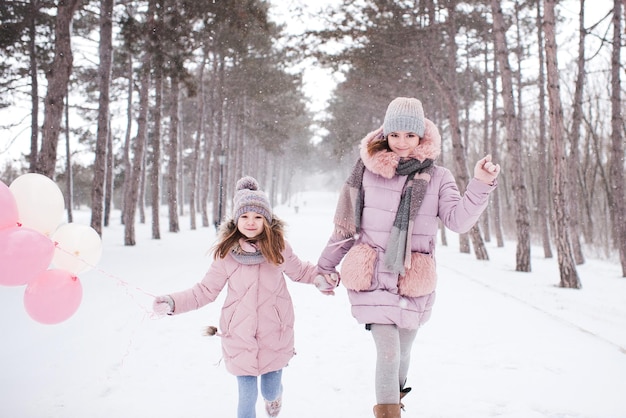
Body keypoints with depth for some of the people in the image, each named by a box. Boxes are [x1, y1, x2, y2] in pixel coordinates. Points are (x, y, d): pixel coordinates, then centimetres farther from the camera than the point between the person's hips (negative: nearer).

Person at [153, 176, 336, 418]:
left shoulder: (278, 248, -6)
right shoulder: (226, 254, -8)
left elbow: (299, 270, 11)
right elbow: (205, 291, -1)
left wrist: (319, 276, -6)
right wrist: (173, 303, -11)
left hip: (275, 337, 1)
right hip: (239, 338, -1)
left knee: (271, 392, 16)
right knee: (247, 397, 5)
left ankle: (274, 396, 53)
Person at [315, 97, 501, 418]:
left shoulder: (437, 177, 2)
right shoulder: (367, 171, -2)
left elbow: (458, 220, -10)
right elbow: (345, 225, 6)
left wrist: (481, 185, -23)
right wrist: (325, 267, 11)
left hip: (413, 283, 2)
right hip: (372, 279, -2)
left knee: (402, 352, 16)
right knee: (388, 352, -11)